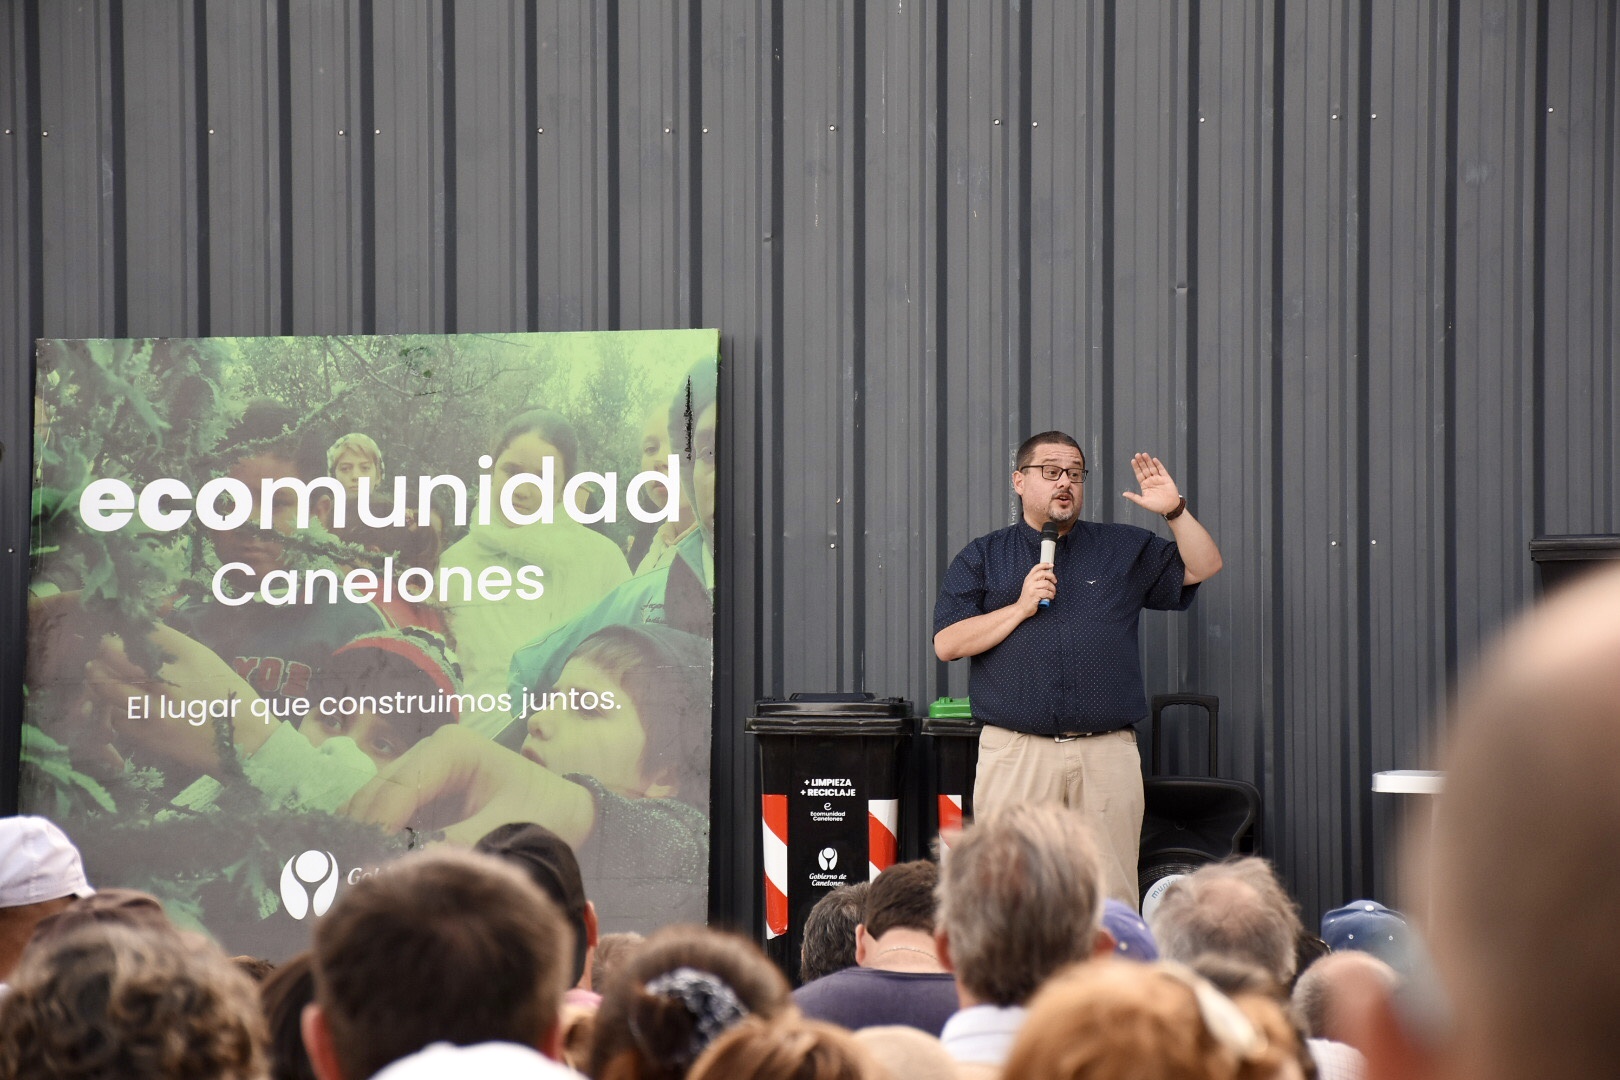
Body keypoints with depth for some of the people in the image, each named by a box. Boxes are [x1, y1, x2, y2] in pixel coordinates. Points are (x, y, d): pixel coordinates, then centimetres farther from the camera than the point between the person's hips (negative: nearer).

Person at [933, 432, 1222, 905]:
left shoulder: (1123, 548, 17)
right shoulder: (982, 557, 12)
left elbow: (1203, 566, 14)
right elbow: (947, 644, 2)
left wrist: (1174, 511, 0)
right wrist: (1020, 608, -6)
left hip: (1107, 754, 2)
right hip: (1015, 753, -1)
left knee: (1113, 896, -2)